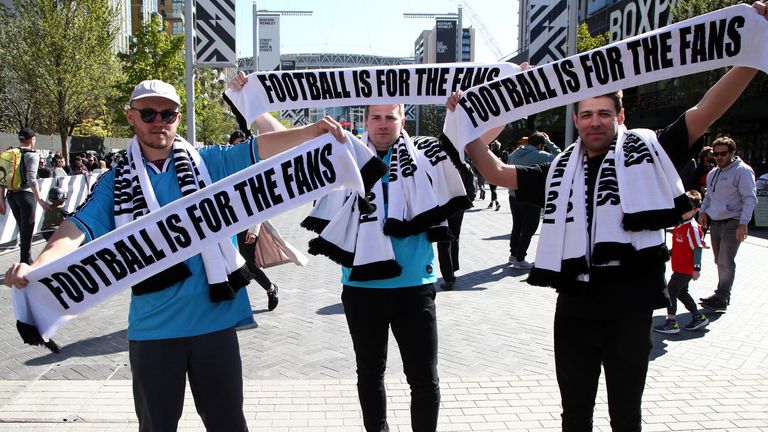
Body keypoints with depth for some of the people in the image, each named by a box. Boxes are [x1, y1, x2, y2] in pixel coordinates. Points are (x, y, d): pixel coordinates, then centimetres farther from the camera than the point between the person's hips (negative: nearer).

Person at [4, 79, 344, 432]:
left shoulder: (208, 163, 2)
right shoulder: (114, 183, 3)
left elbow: (258, 149, -9)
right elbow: (80, 227, -9)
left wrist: (310, 132, -23)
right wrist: (37, 265, -27)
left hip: (213, 319, -1)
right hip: (152, 328, 1)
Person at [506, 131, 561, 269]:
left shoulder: (514, 154, 6)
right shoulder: (540, 156, -15)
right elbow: (558, 156, -7)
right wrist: (549, 142, 0)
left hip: (514, 196, 7)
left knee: (517, 226, 21)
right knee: (528, 229, 4)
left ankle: (513, 254, 31)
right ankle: (519, 259, 6)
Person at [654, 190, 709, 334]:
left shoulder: (693, 228, -19)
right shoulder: (680, 225, 10)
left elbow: (698, 249, -19)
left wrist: (696, 268, -20)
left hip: (685, 269, -10)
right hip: (679, 267, 10)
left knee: (670, 290, -8)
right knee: (681, 292, 18)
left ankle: (671, 322, -3)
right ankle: (698, 317, 30)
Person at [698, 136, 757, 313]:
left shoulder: (742, 170, -8)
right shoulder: (713, 173, 15)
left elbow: (750, 198, -13)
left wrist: (743, 224, -21)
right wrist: (704, 211, 10)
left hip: (732, 222, -7)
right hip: (715, 222, 7)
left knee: (726, 262, -10)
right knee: (720, 261, 12)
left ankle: (721, 299, -7)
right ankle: (722, 295, 22)